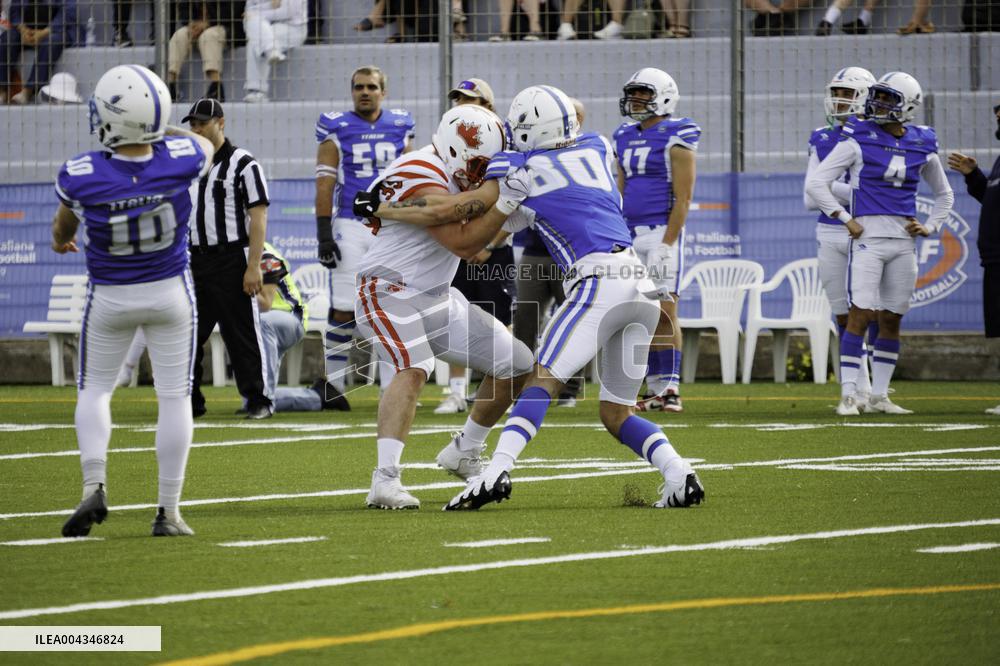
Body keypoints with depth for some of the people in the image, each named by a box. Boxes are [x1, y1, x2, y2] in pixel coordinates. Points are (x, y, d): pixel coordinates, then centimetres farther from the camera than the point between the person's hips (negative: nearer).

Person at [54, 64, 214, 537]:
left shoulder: (80, 177, -25)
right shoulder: (182, 159, -22)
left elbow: (65, 222, 0)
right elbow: (208, 145, 6)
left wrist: (60, 239, 25)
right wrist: (155, 131, 23)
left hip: (109, 298, -1)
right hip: (170, 292, 1)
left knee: (95, 389, 18)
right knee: (174, 396, 8)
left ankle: (94, 485, -1)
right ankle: (168, 512, 7)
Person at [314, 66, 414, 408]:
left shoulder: (400, 128, 10)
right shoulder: (336, 129, 1)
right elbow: (325, 184, -2)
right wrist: (324, 234, -8)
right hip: (350, 226, -2)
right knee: (344, 310, -5)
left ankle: (393, 388, 3)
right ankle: (333, 383, 7)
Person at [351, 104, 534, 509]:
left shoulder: (452, 173, 6)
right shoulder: (423, 182, -24)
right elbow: (463, 244, -28)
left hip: (437, 298, 10)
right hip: (390, 294, -9)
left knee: (516, 366, 11)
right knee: (414, 370, -35)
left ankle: (464, 453, 28)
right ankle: (385, 481, -42)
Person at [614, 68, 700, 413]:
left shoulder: (675, 137, -7)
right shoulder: (625, 138, 15)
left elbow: (683, 197, -12)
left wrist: (668, 243, -18)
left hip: (661, 231, -7)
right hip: (630, 235, 7)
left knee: (663, 312, -11)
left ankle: (671, 390, -11)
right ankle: (655, 390, 10)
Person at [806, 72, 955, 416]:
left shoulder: (922, 147, 9)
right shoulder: (859, 140, -3)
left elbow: (943, 194, 25)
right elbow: (816, 184, -4)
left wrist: (930, 227, 9)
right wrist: (846, 220, -8)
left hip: (903, 242, 4)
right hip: (868, 238, -4)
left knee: (892, 320, 7)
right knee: (860, 315, -11)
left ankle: (879, 396, 14)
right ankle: (848, 396, -10)